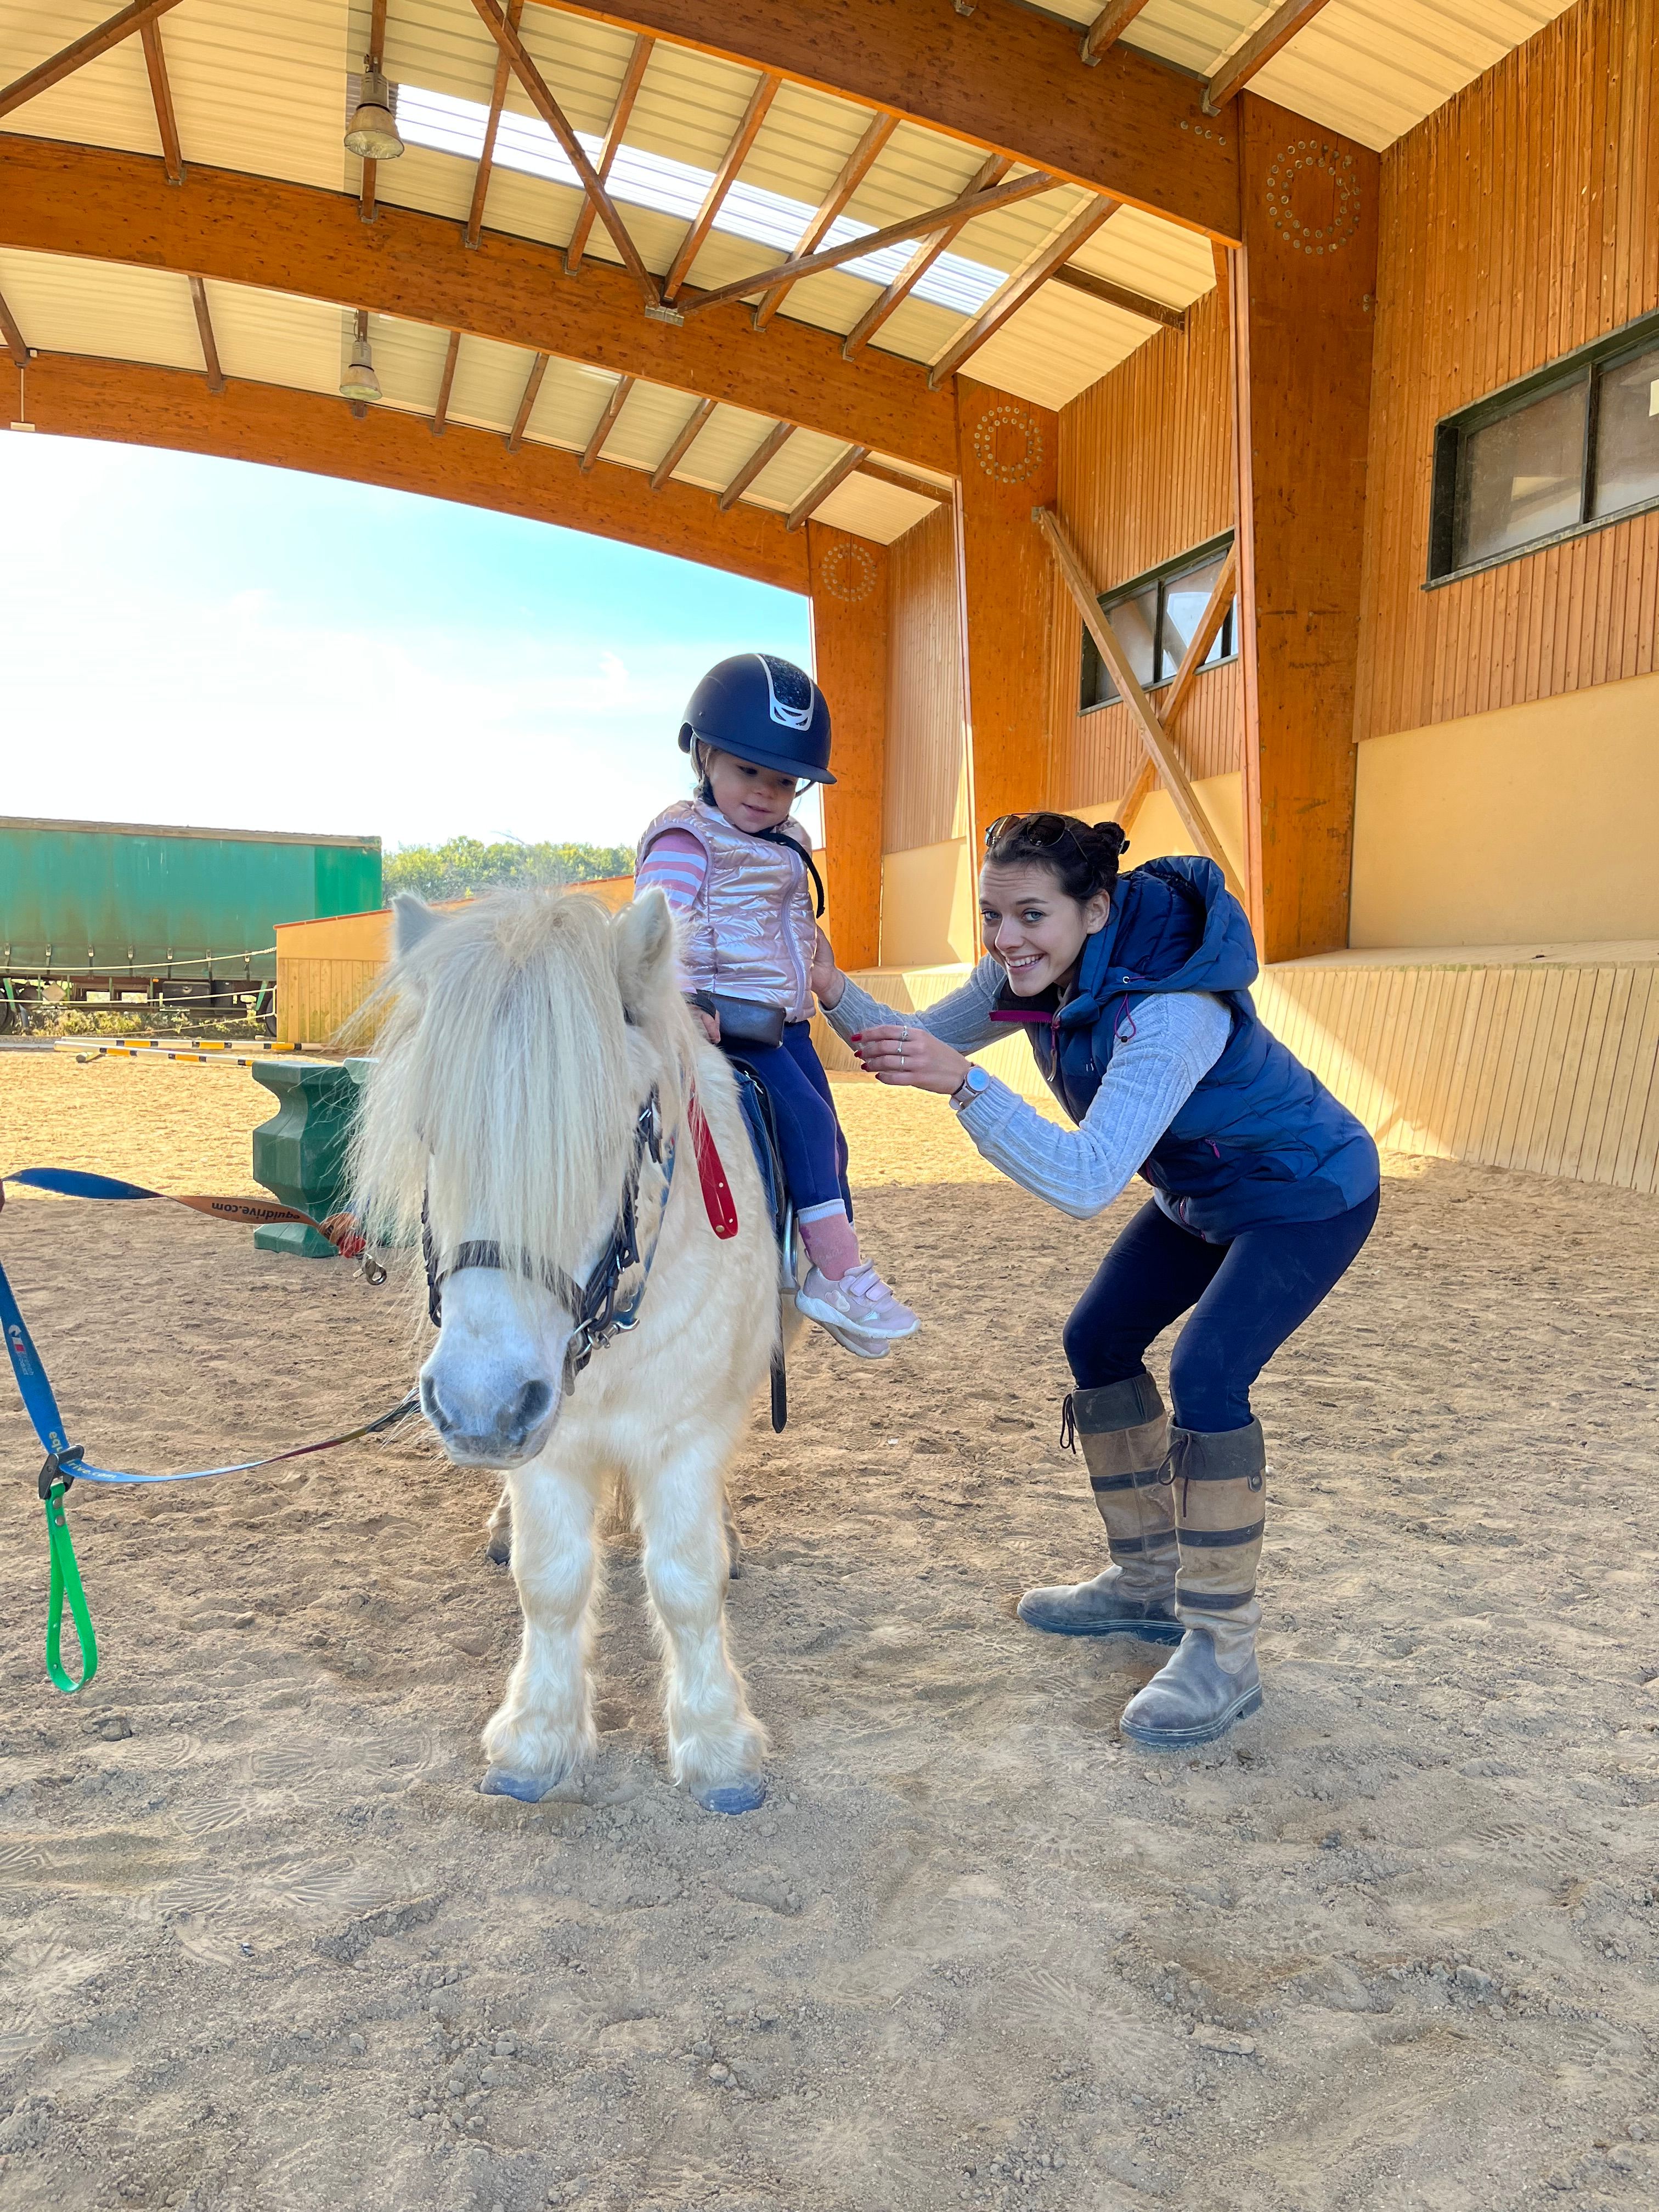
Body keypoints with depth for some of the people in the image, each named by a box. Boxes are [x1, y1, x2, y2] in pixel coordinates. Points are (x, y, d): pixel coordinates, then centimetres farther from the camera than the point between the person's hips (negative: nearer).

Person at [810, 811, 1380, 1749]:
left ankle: (1223, 1652, -7)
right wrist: (835, 991, -19)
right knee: (1098, 1343, 8)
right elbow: (921, 1044, -2)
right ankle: (1147, 1582, 26)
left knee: (1207, 1375, -23)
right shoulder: (1032, 972, -13)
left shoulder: (1172, 1007, -38)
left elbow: (1086, 1182, -44)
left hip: (1309, 1197, -9)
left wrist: (965, 1083, -51)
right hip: (1199, 1192, 9)